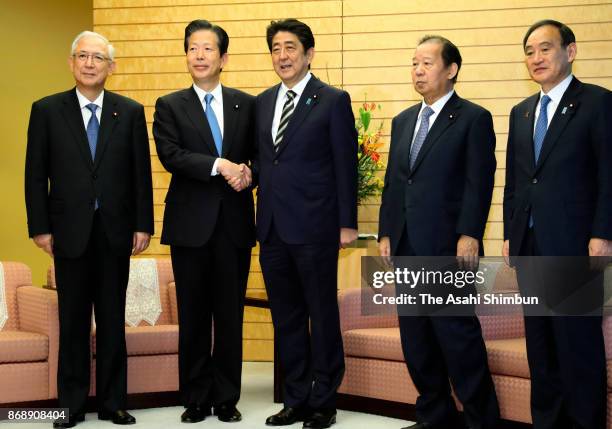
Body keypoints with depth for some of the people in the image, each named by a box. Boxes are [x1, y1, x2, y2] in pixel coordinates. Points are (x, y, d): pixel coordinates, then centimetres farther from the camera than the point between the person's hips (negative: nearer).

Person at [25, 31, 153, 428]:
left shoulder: (131, 112, 4)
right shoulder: (47, 111, 2)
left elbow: (141, 172, 3)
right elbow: (36, 175, 1)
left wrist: (143, 225, -1)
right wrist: (40, 227, -4)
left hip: (116, 231, 1)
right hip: (70, 231, -1)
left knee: (113, 319, 7)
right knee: (73, 320, 6)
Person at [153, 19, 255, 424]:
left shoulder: (246, 104, 9)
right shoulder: (170, 106, 3)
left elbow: (258, 154, 10)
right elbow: (171, 155, -11)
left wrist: (248, 172, -12)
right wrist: (219, 166, -21)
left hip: (235, 223, 1)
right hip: (191, 224, -1)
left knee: (230, 315, 6)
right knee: (194, 316, 5)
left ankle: (227, 398, 16)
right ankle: (196, 398, 16)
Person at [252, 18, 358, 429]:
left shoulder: (333, 101, -4)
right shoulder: (263, 101, 13)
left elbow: (345, 166, -6)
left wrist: (347, 223, -9)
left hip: (314, 227, -6)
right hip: (272, 227, 6)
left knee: (322, 315, 3)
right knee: (286, 317, 12)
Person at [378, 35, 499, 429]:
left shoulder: (474, 119, -2)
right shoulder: (403, 121, 18)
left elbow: (479, 182, -9)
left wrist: (470, 235, -16)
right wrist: (386, 233, 11)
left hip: (448, 247, -7)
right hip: (406, 247, 7)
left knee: (457, 332, -7)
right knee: (415, 336, 9)